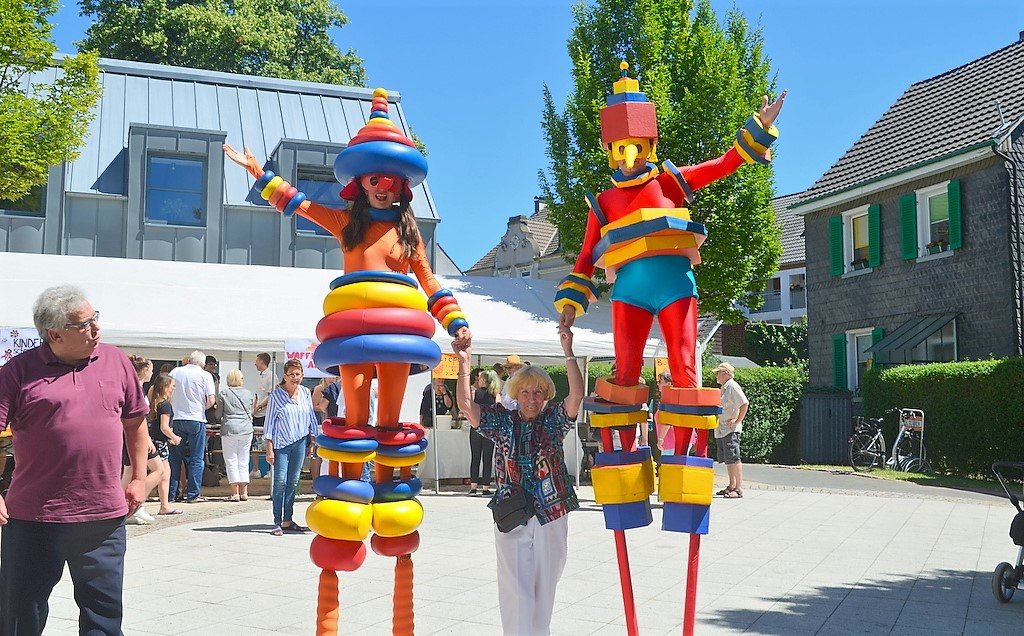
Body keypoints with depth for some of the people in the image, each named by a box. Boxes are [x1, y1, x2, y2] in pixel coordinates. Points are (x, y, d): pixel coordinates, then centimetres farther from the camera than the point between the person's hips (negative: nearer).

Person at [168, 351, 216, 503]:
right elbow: (211, 400, -10)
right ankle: (193, 494, 1)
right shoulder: (205, 375, -4)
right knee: (196, 459, 4)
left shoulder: (175, 372, 5)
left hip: (177, 419, 3)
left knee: (175, 457, 12)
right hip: (197, 420, -3)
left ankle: (172, 492, 14)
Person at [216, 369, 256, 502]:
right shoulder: (249, 394, 8)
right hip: (247, 429, 3)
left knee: (231, 461, 2)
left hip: (229, 429, -3)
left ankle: (235, 493, -2)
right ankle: (244, 492, 9)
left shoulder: (223, 393, 1)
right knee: (243, 461, 10)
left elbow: (218, 414, 7)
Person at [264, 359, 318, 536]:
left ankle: (287, 520, 14)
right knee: (280, 482, -8)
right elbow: (269, 423, -4)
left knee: (293, 483, 7)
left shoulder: (305, 393, 5)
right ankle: (277, 522, -3)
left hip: (300, 442, 4)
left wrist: (312, 442, 10)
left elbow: (311, 418, 13)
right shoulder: (276, 395, -5)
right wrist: (269, 449, -8)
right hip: (281, 444, -3)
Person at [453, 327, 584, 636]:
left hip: (551, 515, 1)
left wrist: (568, 352, -22)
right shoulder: (503, 421, 2)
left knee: (545, 585, 13)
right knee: (516, 588, -3)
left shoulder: (554, 419, 1)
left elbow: (576, 395, -14)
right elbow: (466, 405, -7)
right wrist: (464, 361, -13)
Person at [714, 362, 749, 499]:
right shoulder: (724, 387, 17)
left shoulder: (732, 386, -12)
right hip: (721, 430, 10)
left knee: (733, 459, -10)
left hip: (731, 430, -10)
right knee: (727, 459, 14)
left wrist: (738, 420, -18)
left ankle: (739, 489, -8)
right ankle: (732, 486, 21)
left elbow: (745, 404, -21)